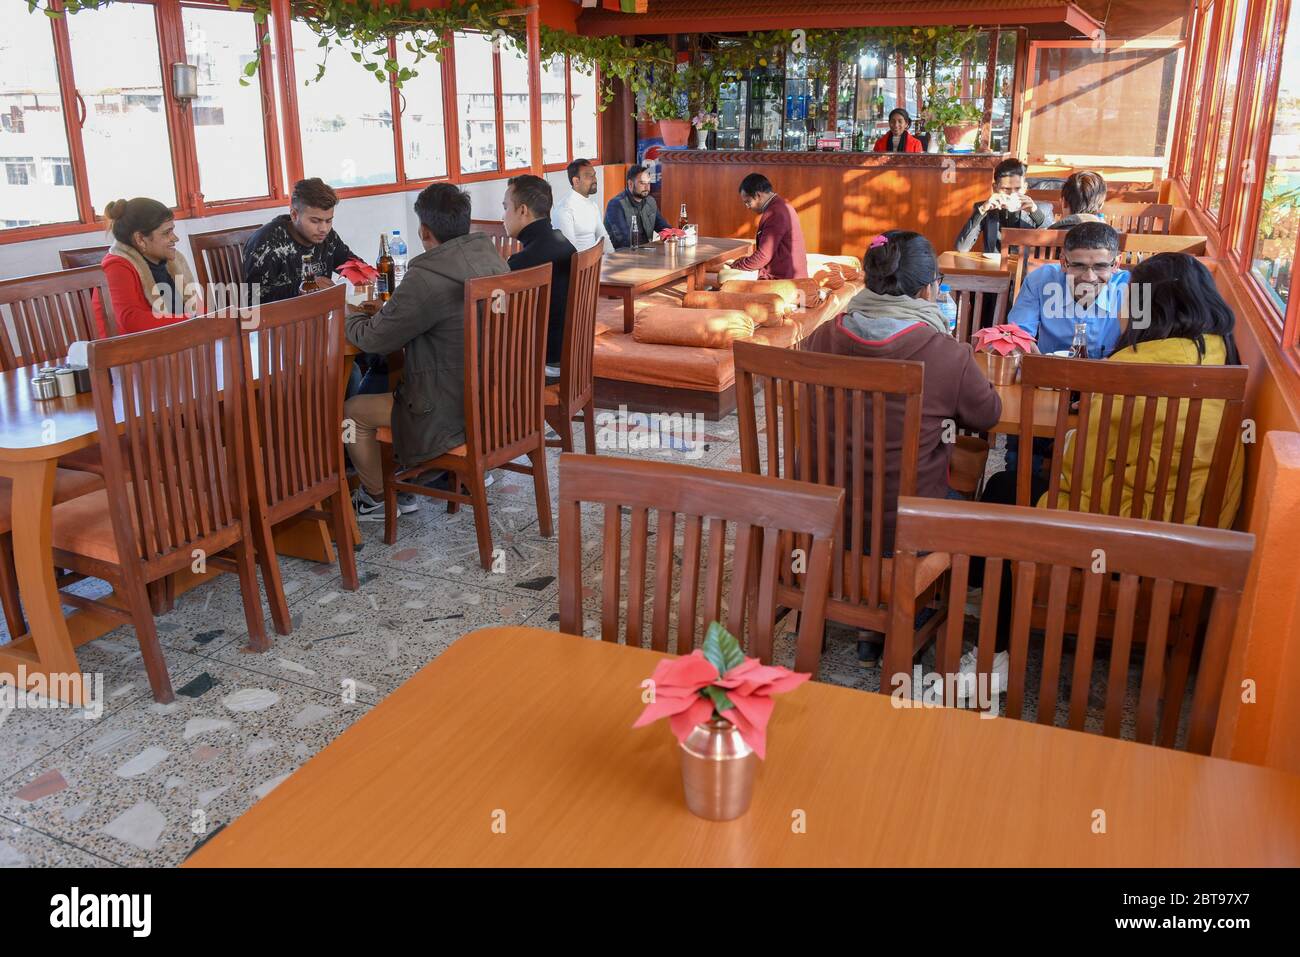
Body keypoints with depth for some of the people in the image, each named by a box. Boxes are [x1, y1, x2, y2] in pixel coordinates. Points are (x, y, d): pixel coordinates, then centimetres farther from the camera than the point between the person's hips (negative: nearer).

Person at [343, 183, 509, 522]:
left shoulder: (426, 279, -26)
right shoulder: (492, 257, 0)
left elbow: (374, 339, -15)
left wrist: (348, 319, 6)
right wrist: (390, 309, 16)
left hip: (455, 413, -8)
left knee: (352, 411, 9)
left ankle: (377, 499, 26)